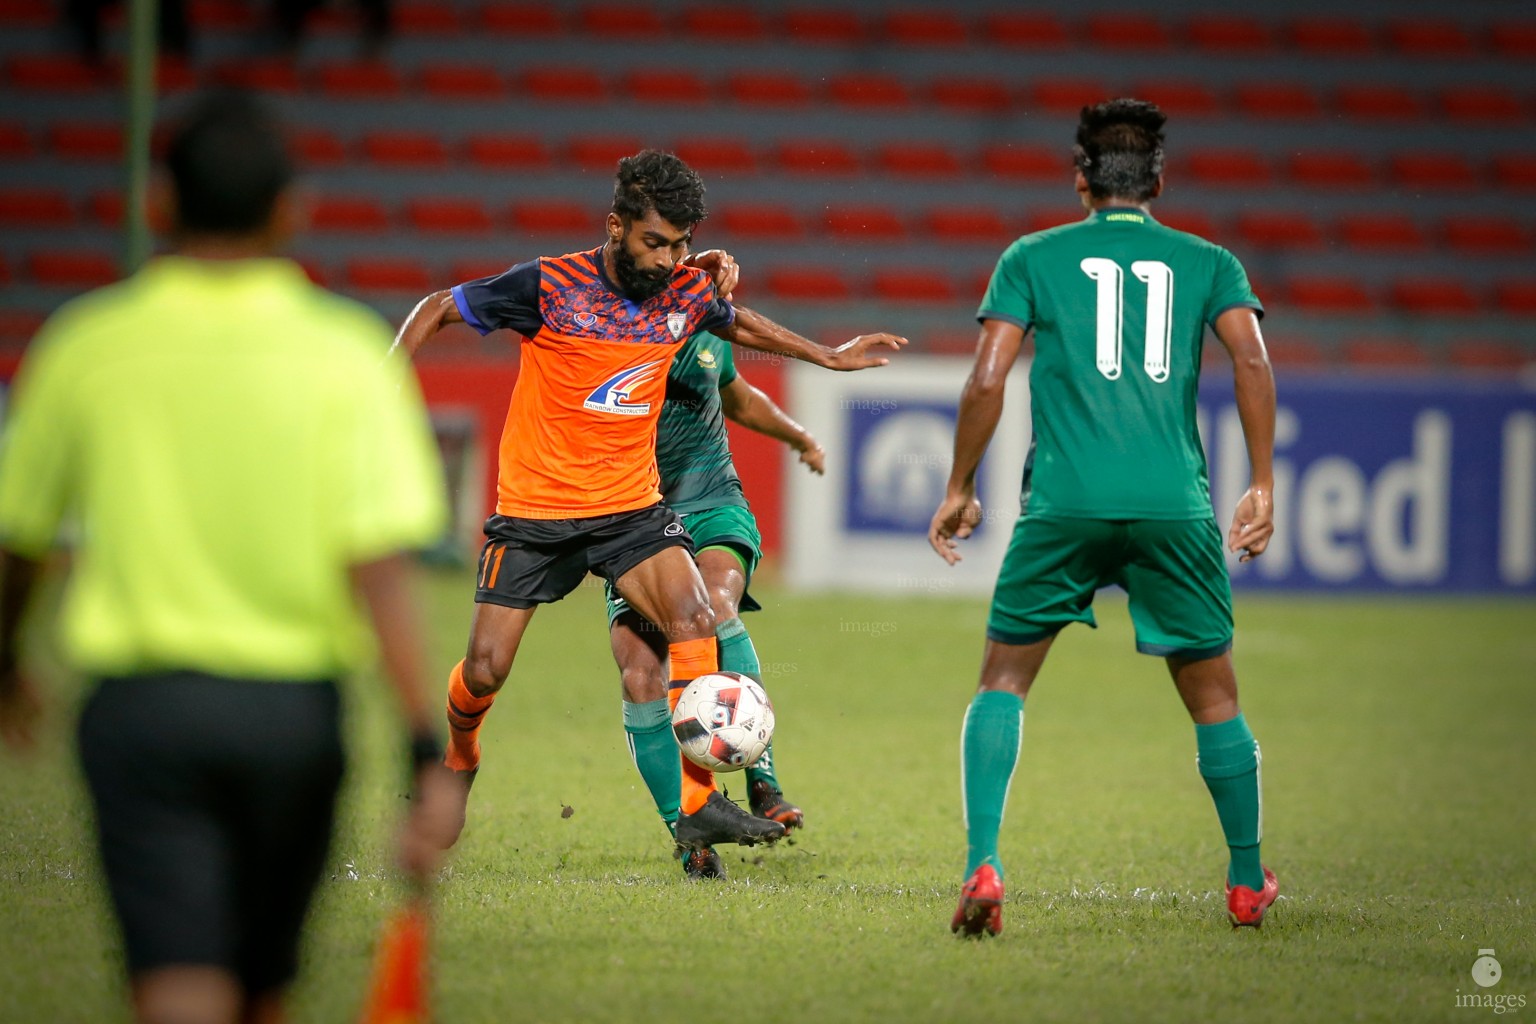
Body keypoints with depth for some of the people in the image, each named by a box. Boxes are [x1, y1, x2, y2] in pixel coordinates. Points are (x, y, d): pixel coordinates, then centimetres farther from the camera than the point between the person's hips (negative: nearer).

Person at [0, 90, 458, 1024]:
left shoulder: (86, 346, -1)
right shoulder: (345, 353, -6)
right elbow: (381, 568, -14)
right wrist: (430, 754, -13)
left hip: (141, 701, -1)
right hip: (294, 705, 1)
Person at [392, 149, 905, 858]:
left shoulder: (688, 294, -2)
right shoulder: (551, 286, -15)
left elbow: (737, 323, 23)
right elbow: (438, 309, -4)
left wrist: (829, 356, 28)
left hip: (631, 507, 3)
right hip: (535, 510, -3)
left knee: (694, 621, -20)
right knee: (485, 669, -3)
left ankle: (697, 806, -17)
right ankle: (457, 760, 32)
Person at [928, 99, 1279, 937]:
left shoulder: (1034, 258, 11)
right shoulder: (1205, 262, 14)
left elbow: (987, 380, 3)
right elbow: (1251, 360, -2)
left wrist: (960, 489, 11)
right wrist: (1263, 485, -1)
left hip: (1064, 502, -1)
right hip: (1175, 506, 1)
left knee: (1004, 679, 9)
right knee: (1213, 695, 15)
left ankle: (982, 866, -8)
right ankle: (1247, 883, 23)